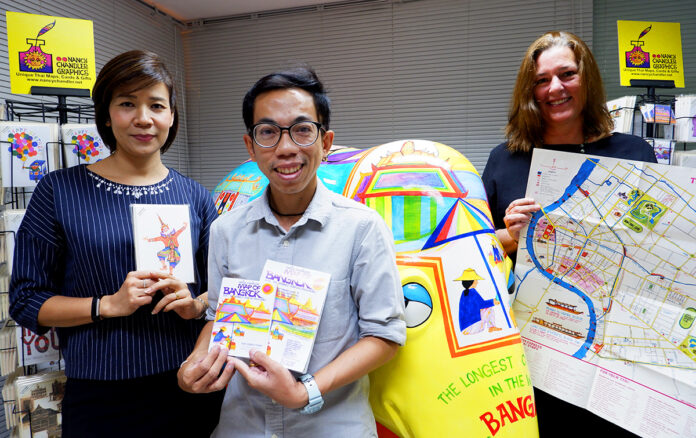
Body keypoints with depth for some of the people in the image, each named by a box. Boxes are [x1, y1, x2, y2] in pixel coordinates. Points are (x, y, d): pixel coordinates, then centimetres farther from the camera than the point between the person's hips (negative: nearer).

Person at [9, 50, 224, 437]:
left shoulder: (194, 196, 2)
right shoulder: (60, 191, -3)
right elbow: (26, 300, -2)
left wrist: (196, 304, -13)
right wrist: (109, 305, -15)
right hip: (101, 397, -1)